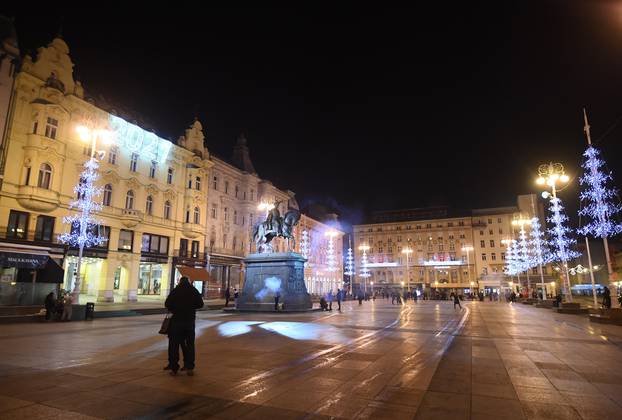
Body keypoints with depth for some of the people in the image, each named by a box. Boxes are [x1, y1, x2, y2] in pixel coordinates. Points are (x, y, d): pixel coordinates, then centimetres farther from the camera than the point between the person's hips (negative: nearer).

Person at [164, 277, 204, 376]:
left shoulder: (175, 290, -4)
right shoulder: (194, 290, 2)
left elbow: (167, 304, -8)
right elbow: (200, 304, 5)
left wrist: (174, 309, 11)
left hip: (177, 320, -2)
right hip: (190, 320, 2)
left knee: (174, 344, 8)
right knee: (190, 344, 10)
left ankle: (173, 367, 11)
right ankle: (189, 367, 10)